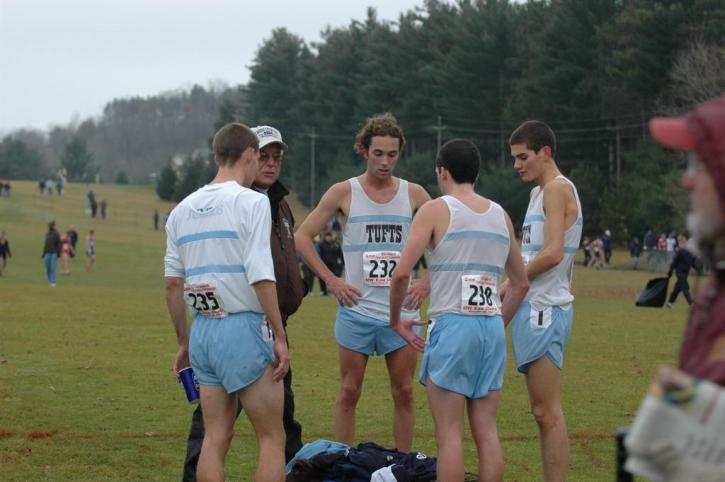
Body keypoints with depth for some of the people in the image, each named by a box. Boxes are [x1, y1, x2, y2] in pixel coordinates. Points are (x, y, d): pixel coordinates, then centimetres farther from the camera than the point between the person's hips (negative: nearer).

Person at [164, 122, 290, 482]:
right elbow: (260, 276, -15)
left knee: (216, 438, 9)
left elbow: (173, 283, 13)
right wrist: (279, 337, -10)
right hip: (244, 329, -6)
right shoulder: (252, 202, -8)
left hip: (202, 330, 6)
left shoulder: (184, 209, 11)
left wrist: (183, 342, 21)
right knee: (272, 438, 1)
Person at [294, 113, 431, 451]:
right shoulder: (344, 193, 0)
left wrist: (427, 282, 3)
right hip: (356, 309, -2)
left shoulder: (414, 194, 6)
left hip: (401, 310, 2)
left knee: (403, 392, 5)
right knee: (349, 392, 2)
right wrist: (331, 280, -4)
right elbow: (302, 237, 3)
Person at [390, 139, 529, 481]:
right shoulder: (500, 215, 14)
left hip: (451, 325, -5)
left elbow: (402, 273, -10)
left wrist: (396, 321, 3)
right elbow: (521, 283, 22)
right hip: (492, 326, 5)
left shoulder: (436, 210, -2)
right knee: (486, 432, 7)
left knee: (449, 435, -4)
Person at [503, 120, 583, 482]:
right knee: (542, 411, 11)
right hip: (534, 307, 10)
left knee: (548, 411, -11)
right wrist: (510, 286, 10)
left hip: (545, 309, -10)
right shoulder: (540, 192, 20)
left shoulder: (558, 188, -11)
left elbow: (553, 254, -20)